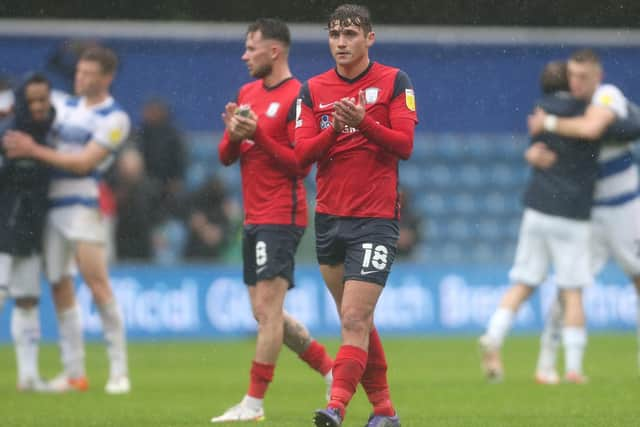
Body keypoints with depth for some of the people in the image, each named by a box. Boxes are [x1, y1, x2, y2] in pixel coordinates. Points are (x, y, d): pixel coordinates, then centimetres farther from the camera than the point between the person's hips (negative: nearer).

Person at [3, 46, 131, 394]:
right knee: (60, 286, 5)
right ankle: (74, 372, 10)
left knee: (96, 281, -13)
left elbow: (83, 163, -13)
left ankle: (119, 370, -8)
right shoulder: (67, 107, 16)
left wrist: (33, 150, -15)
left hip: (81, 202, -7)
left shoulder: (114, 118, -5)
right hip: (51, 204, 7)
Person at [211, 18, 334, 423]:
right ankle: (332, 370, 22)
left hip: (280, 216, -9)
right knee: (267, 313, 11)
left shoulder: (297, 97, -10)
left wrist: (258, 134, -20)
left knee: (267, 309, -9)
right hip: (255, 218, 9)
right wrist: (233, 135, -6)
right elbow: (226, 157, 15)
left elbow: (301, 164, -14)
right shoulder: (248, 93, 14)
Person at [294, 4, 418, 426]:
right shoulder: (313, 90, 8)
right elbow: (302, 153, 0)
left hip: (377, 218, -5)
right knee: (358, 321, 10)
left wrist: (363, 122, -23)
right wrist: (335, 129, -18)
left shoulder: (394, 81, -1)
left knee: (354, 319, -14)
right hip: (329, 217, 5)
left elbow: (405, 144, -9)